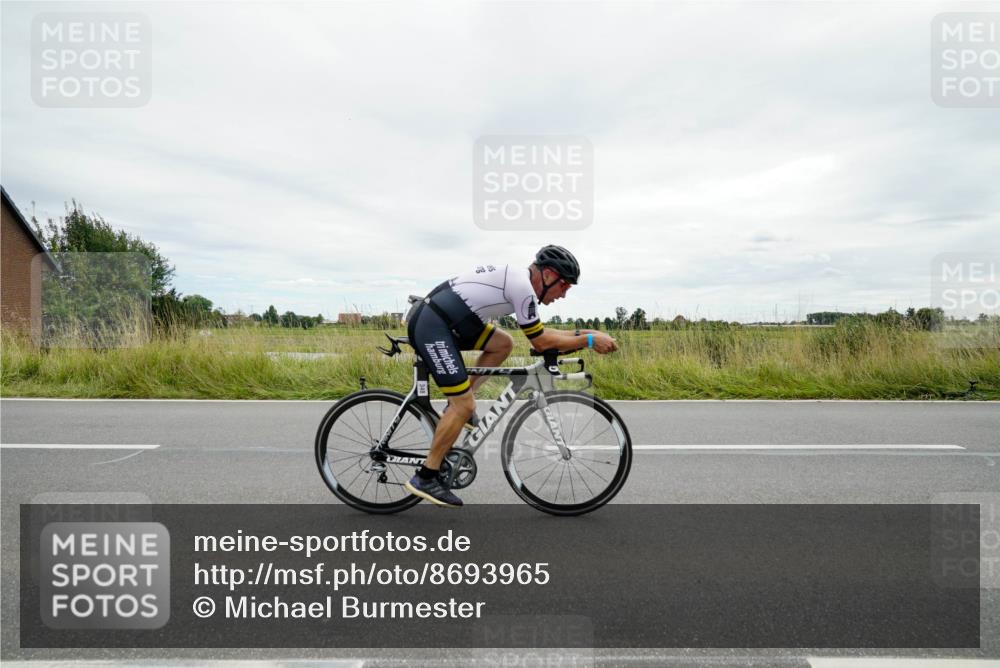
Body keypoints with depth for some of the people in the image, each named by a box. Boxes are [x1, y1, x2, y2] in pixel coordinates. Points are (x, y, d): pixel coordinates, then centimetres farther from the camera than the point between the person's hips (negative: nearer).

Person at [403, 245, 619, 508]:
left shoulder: (516, 278, 16)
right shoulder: (523, 286, -14)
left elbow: (539, 333, 23)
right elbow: (541, 342, -8)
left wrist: (581, 333, 18)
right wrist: (589, 340, -1)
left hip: (442, 319, 10)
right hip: (431, 327, -10)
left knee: (503, 343, 13)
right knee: (464, 406, -8)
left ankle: (457, 403, 14)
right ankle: (424, 479, 4)